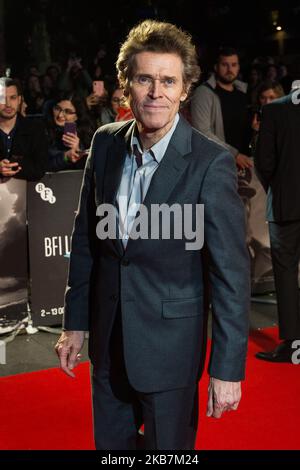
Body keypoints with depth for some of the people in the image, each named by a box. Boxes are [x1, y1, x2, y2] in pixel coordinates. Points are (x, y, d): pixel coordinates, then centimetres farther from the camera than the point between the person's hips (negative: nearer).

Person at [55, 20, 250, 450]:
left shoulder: (211, 163, -18)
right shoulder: (105, 143, -3)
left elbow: (231, 271, -16)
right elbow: (85, 240, 6)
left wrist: (227, 367, -15)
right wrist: (75, 322, 8)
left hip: (171, 346, -4)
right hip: (108, 341, 5)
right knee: (110, 444, 21)